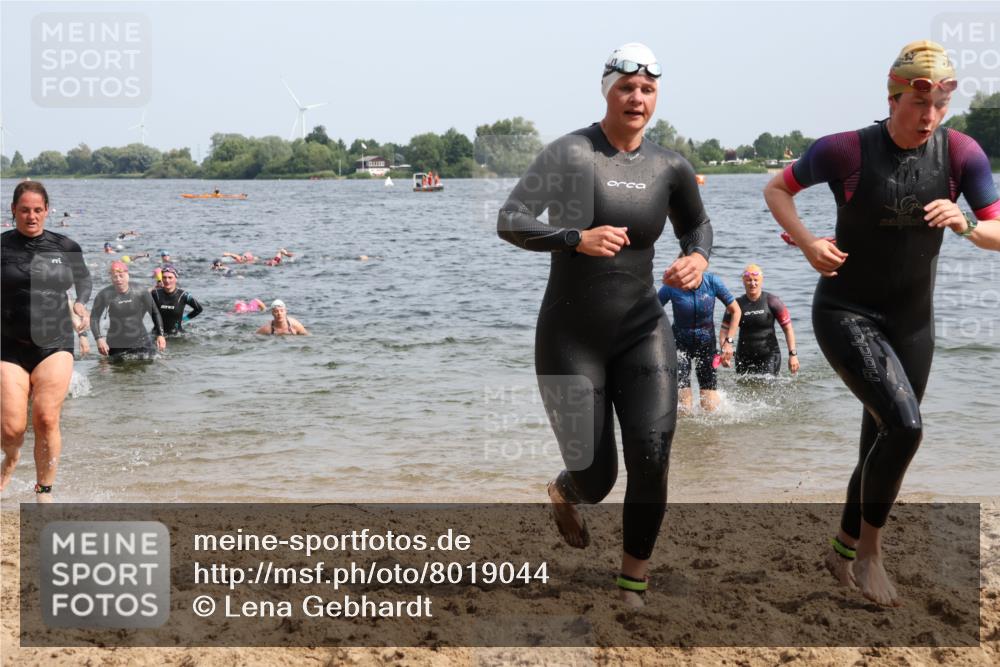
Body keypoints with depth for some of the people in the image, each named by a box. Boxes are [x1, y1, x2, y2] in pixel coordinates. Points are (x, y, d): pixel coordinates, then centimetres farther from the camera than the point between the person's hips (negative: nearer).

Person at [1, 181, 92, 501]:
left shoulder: (65, 247, 5)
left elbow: (84, 279, 23)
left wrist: (81, 303, 5)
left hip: (55, 343, 1)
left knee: (47, 420, -11)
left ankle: (44, 491, 8)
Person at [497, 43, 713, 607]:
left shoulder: (670, 167, 0)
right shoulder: (570, 153, -13)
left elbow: (697, 225, 18)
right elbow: (510, 223, -19)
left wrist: (697, 259, -5)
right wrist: (577, 238, -35)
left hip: (641, 332, 3)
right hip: (571, 339, -3)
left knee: (651, 457, -18)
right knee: (596, 481, 2)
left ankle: (634, 583, 2)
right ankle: (564, 493, 43)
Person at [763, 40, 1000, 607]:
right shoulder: (848, 151, -16)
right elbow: (777, 189, -1)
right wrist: (807, 242, -17)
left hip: (912, 322, 4)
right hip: (846, 315, -4)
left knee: (882, 442, 12)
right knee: (905, 426, -22)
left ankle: (843, 553, 34)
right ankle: (871, 548, -1)